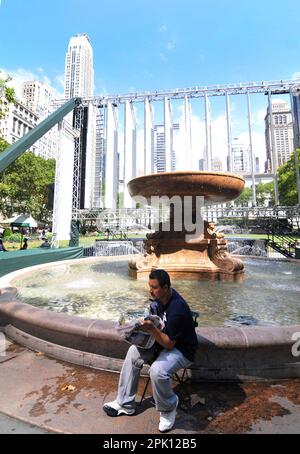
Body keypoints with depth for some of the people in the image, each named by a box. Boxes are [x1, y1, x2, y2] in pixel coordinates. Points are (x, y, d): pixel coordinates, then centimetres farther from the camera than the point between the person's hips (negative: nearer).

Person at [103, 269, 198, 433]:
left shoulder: (177, 309, -34)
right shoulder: (160, 297, -8)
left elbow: (169, 344, -27)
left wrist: (152, 329, -39)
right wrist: (144, 323, -9)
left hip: (181, 350, -8)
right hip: (163, 339, 8)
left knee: (157, 371, -31)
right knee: (133, 352, -7)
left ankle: (168, 409, 3)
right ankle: (125, 404, 10)